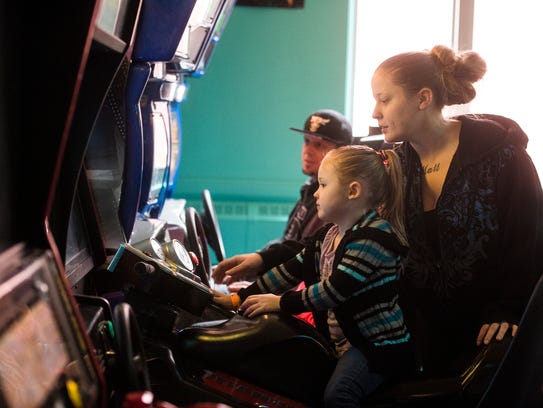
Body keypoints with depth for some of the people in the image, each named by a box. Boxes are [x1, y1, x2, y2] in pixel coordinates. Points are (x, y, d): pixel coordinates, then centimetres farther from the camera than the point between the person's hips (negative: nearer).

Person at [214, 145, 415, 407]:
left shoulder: (374, 238, -19)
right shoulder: (327, 236, 11)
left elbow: (334, 290, -23)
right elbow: (292, 270, 11)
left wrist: (280, 302, -15)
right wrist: (238, 299, 6)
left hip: (381, 344, -9)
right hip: (339, 340, 9)